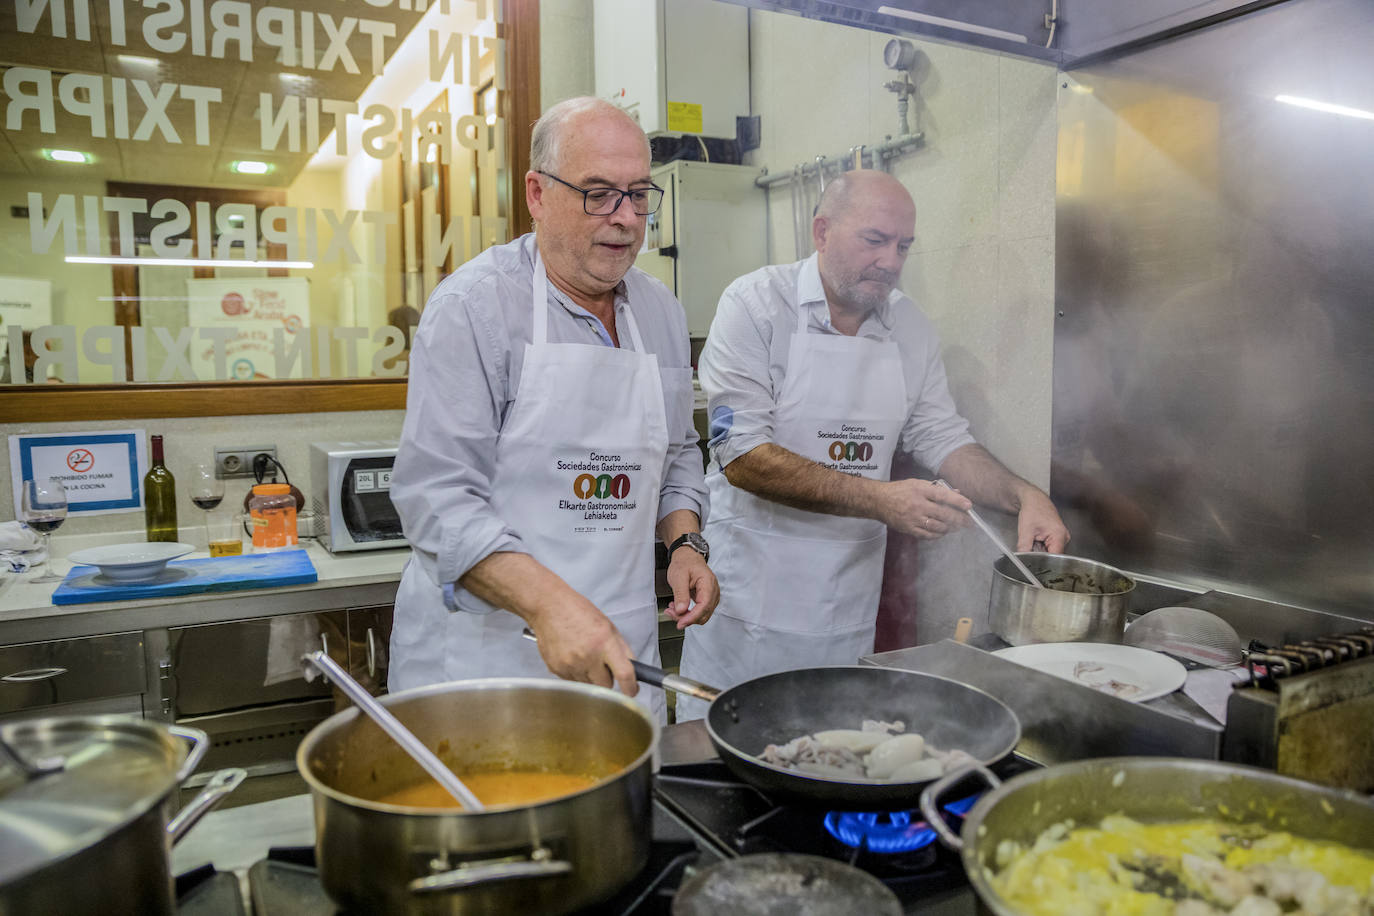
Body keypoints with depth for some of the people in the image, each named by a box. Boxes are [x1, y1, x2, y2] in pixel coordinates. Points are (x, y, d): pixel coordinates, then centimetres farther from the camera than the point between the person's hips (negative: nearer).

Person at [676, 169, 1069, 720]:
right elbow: (743, 456, -20)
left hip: (850, 608, 5)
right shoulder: (756, 305, -12)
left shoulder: (911, 329, 6)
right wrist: (878, 500, -27)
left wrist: (1022, 497, -10)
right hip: (750, 598, -4)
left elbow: (943, 439, 8)